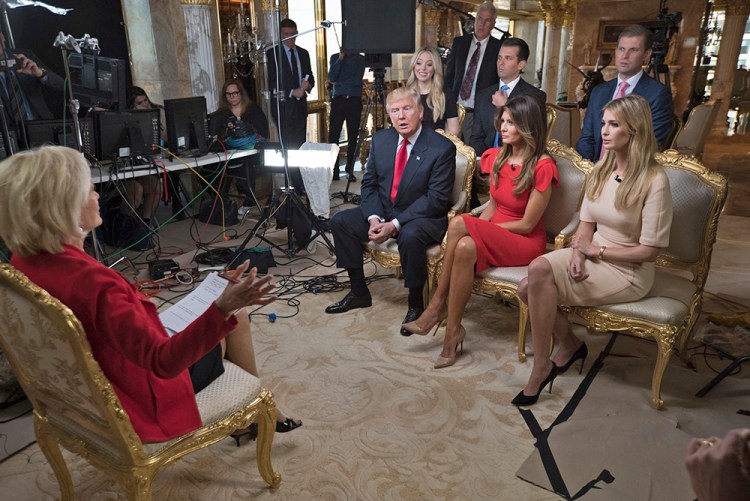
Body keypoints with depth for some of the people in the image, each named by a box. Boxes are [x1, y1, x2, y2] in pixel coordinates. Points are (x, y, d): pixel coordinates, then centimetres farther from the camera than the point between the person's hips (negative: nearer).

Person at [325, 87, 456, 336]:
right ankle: (359, 293, 5)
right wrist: (374, 218, -13)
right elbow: (369, 183, 6)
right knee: (340, 221, -9)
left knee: (410, 236, -38)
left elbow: (437, 199, -18)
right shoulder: (381, 139, 3)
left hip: (422, 217, -6)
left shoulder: (442, 148, -15)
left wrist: (395, 224, -24)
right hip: (382, 210, 6)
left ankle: (415, 304, -13)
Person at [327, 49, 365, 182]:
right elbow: (331, 78, -3)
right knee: (333, 135, -7)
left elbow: (357, 80, -6)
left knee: (353, 136, 0)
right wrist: (341, 57, -5)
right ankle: (334, 171, -3)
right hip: (338, 100, 1)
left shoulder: (360, 58, 7)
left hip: (354, 100, -1)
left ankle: (350, 170, 8)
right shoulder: (335, 57, 12)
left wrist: (337, 83, -4)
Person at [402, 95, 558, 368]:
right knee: (465, 248, -33)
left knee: (459, 224, -32)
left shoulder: (542, 166, -14)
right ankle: (453, 330, -23)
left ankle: (438, 305, -19)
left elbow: (526, 225, -14)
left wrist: (475, 228, -13)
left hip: (525, 242, -5)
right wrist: (477, 228, -7)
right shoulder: (497, 157, 7)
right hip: (492, 235, 5)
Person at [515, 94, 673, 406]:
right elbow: (586, 223, 8)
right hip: (593, 256, 6)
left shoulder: (654, 180, -15)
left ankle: (542, 367, -11)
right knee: (528, 287, -18)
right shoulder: (602, 169, 6)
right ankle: (570, 346, 8)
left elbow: (649, 250, -14)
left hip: (628, 271, -6)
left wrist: (595, 250, -13)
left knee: (540, 270, -28)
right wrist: (577, 253, -12)